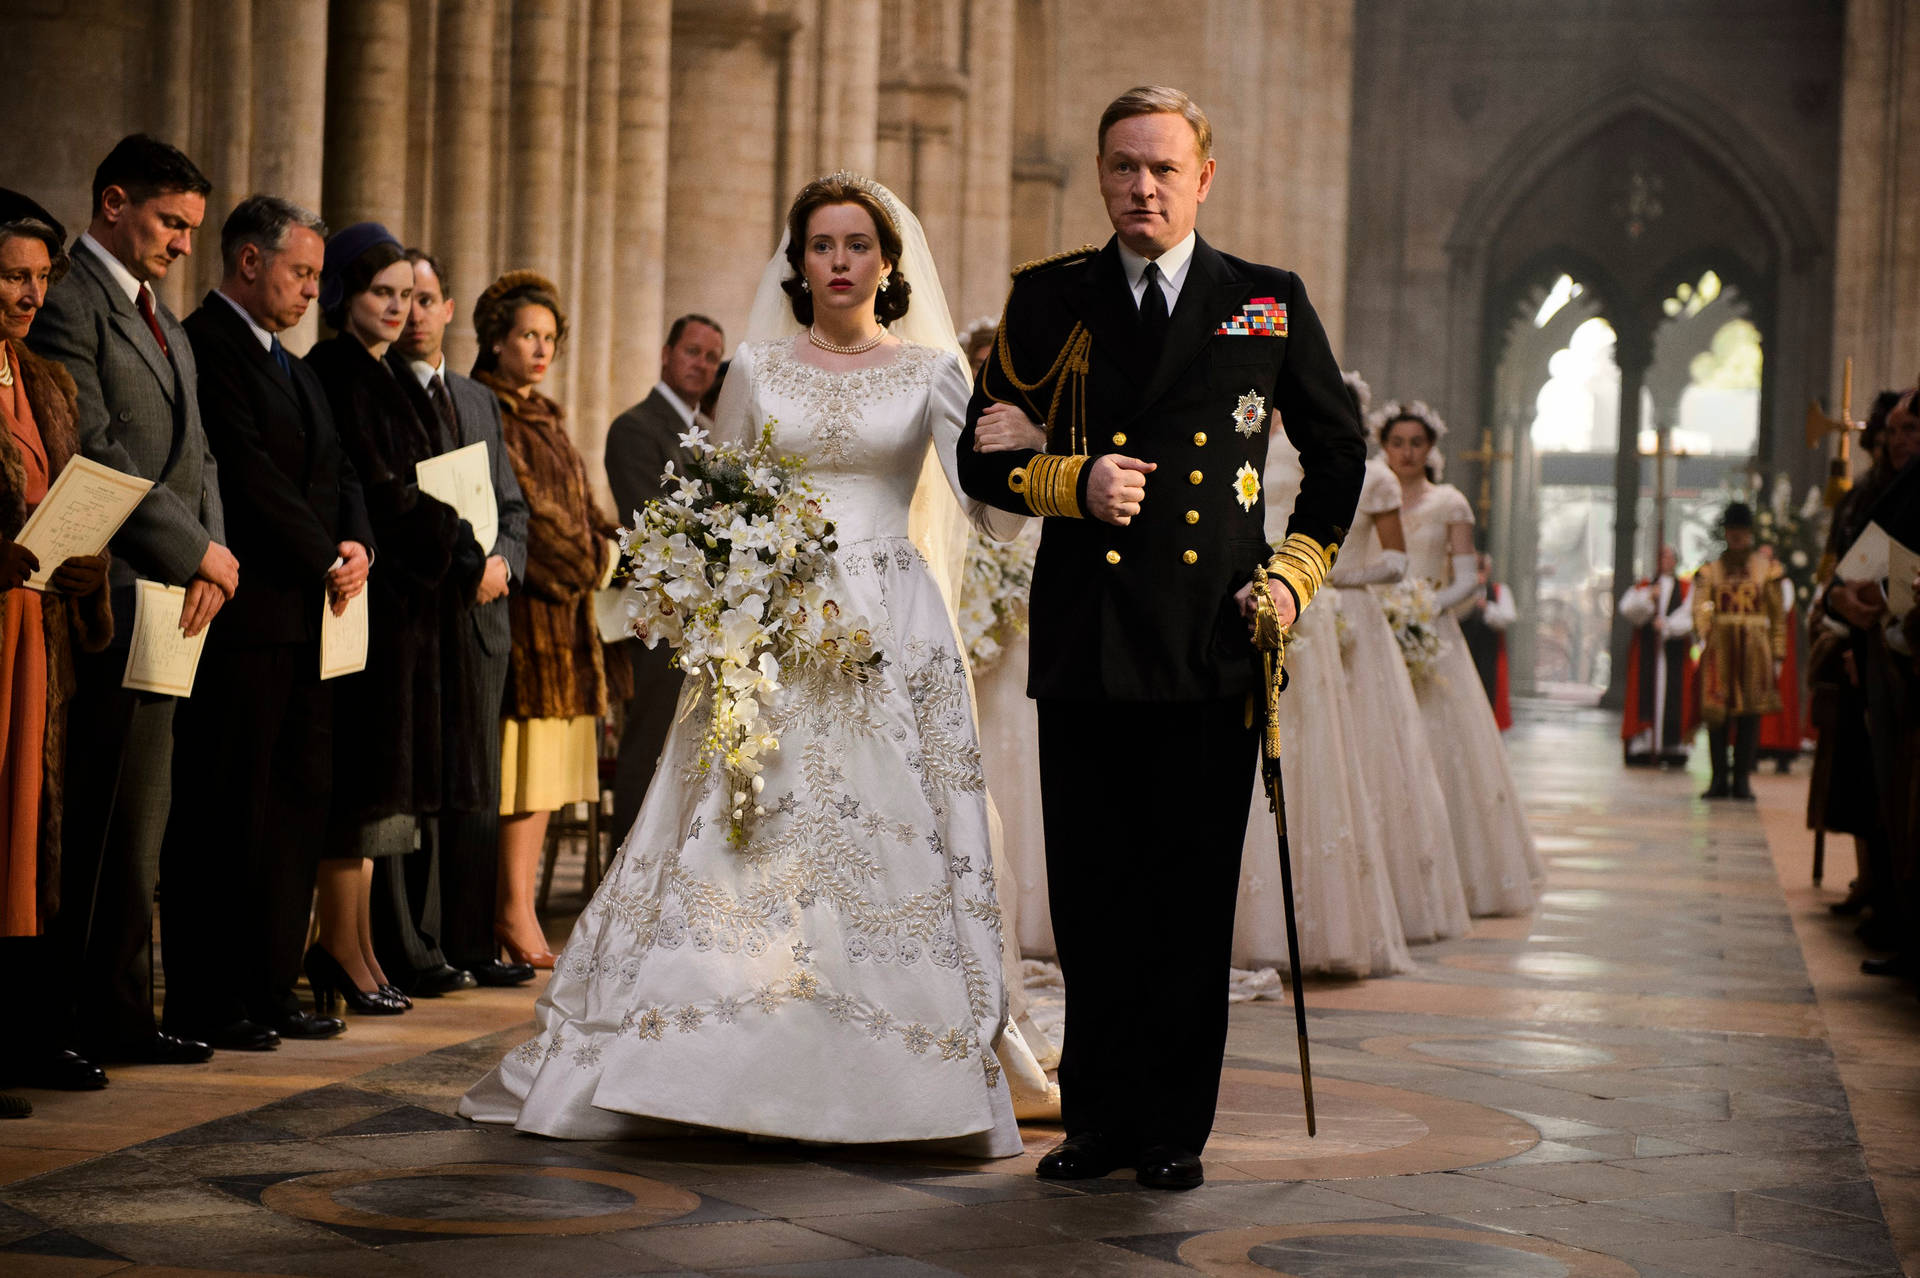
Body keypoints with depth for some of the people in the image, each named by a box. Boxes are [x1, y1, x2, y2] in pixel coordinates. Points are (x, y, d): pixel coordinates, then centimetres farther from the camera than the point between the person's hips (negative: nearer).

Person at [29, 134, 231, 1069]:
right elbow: (96, 458, -16)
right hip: (114, 597, -9)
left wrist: (213, 553, 1)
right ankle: (106, 1017, 0)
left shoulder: (163, 322, 22)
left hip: (176, 595, 9)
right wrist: (195, 552, -12)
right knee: (115, 815, -6)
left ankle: (116, 1014, 13)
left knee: (139, 813, 9)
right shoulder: (69, 305, -8)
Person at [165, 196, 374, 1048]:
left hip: (306, 617, 9)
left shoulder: (290, 365, 22)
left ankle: (269, 990, 18)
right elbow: (249, 475, -17)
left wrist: (356, 545, 0)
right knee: (224, 812, -5)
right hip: (242, 617, -9)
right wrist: (325, 561, -10)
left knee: (297, 805, 10)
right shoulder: (205, 346, -9)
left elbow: (336, 470, 19)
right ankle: (204, 1004, 1)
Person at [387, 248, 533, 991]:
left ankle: (472, 942, 15)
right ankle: (413, 951, -1)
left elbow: (512, 505, 21)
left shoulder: (479, 400, 20)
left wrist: (503, 562, 0)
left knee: (477, 786, 9)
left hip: (481, 615, 6)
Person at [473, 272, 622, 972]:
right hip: (517, 605, -9)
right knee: (516, 764, -9)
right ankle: (513, 913, -8)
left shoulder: (545, 419, 21)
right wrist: (579, 560, -8)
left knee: (547, 772, 7)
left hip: (562, 612, 9)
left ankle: (519, 912, 9)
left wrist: (601, 548, 1)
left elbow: (578, 505, 20)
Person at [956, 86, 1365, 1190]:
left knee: (1195, 899, 2)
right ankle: (1100, 1114, 17)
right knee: (1091, 894, 5)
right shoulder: (1050, 299, 9)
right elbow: (981, 454, 10)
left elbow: (1341, 450, 17)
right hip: (1085, 644, 1)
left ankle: (1176, 1127, 13)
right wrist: (1072, 483, -8)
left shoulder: (1271, 303, 8)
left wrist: (1300, 571, 6)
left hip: (1215, 644, -1)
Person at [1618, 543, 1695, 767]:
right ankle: (1642, 750, -7)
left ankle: (1675, 750, -1)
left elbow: (1689, 615, -4)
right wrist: (1648, 597, -19)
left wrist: (1668, 625, -20)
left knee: (1675, 697, -5)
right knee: (1644, 696, -7)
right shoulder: (1643, 586, 15)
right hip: (1646, 651, 1)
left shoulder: (1687, 588, 12)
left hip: (1675, 652, -1)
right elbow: (1627, 608, -2)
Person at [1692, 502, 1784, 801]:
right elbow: (1700, 606, -6)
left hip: (1754, 649, 0)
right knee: (1716, 712, -1)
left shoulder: (1766, 570, 8)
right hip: (1719, 648, 0)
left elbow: (1777, 616, 8)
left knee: (1750, 714, -1)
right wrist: (1703, 633, -25)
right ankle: (1720, 779, 6)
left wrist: (1777, 655, 3)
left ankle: (1741, 779, 4)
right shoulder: (1711, 570, 8)